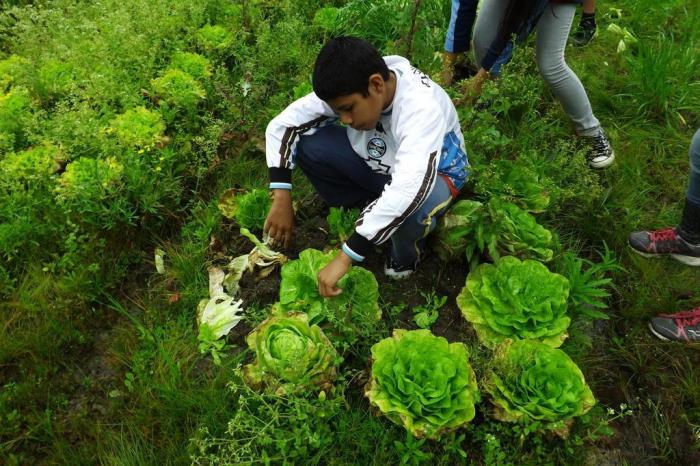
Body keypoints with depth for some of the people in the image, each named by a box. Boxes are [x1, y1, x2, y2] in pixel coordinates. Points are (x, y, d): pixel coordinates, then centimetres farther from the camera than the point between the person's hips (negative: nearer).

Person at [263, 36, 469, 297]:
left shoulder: (422, 109, -39)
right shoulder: (347, 91, -22)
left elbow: (406, 192, -51)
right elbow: (281, 125, -16)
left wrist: (344, 259, -49)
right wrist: (281, 200, -25)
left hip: (433, 172, -5)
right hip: (377, 163, 5)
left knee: (409, 208, -42)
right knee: (308, 144, -19)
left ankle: (406, 255, -5)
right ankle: (371, 215, -1)